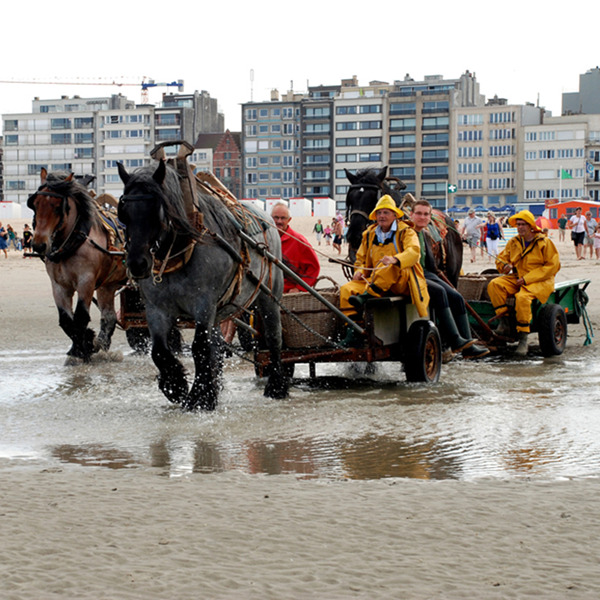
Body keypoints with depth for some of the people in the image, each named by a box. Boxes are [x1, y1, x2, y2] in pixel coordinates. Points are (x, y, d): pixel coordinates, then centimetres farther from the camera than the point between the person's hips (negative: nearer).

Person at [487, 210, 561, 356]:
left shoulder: (544, 242, -4)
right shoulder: (513, 242, 12)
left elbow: (553, 266, -9)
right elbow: (501, 258, 20)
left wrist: (528, 278, -15)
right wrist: (505, 266, -9)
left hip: (539, 281, -6)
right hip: (516, 278, 6)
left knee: (522, 297, -36)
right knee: (494, 285, -21)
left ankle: (523, 339, -29)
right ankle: (504, 321, -22)